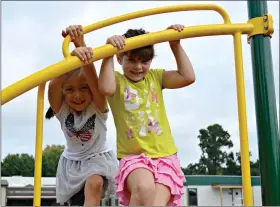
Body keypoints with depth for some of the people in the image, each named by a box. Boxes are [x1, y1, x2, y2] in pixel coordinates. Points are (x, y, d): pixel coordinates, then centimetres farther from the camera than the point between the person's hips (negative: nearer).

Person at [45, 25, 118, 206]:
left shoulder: (98, 106, -26)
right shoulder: (60, 108, -22)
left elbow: (93, 78, -46)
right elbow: (54, 85, -44)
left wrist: (81, 45, -63)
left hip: (98, 157, -3)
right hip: (72, 160, 3)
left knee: (94, 184, -30)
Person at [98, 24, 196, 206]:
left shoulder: (155, 77, 12)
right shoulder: (116, 79, 2)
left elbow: (188, 77, -1)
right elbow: (106, 88, -23)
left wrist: (175, 44, -1)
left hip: (165, 156, 3)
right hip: (133, 157, -2)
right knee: (144, 188, -34)